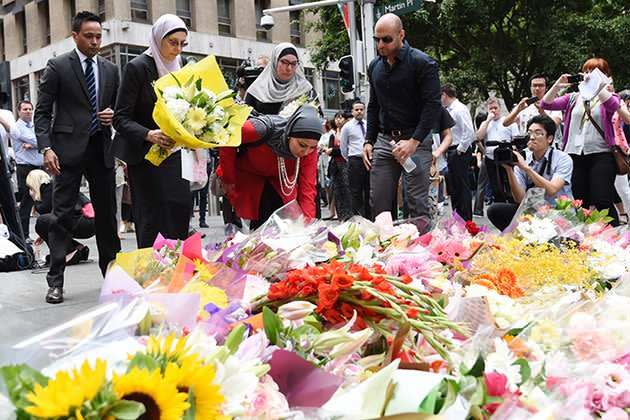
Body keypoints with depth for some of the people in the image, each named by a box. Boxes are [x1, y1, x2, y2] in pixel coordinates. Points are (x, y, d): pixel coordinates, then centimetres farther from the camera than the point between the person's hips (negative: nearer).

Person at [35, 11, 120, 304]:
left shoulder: (110, 70, 13)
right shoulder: (57, 66, 0)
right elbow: (42, 112, -2)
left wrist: (112, 115, -3)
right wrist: (46, 148, -14)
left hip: (101, 149, 4)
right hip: (69, 149, -4)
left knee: (107, 213, 9)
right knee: (62, 214, -3)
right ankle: (55, 280, 2)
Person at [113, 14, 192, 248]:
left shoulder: (178, 66, 7)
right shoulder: (138, 67, -11)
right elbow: (121, 119, -14)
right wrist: (149, 135, -31)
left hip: (172, 151, 6)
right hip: (144, 155, -5)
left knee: (182, 206, 0)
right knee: (152, 215, -5)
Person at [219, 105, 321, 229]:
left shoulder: (310, 149, -25)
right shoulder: (262, 129, -38)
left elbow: (307, 189, -24)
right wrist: (228, 179, -14)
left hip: (279, 180, 4)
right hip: (248, 176, -3)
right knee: (263, 219, -13)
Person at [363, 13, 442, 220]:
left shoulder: (422, 63, -7)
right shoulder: (374, 66, 13)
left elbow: (433, 106, -13)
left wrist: (414, 141, -20)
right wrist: (369, 140, 10)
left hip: (416, 140, -5)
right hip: (384, 140, 6)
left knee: (418, 204, -6)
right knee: (378, 203, 3)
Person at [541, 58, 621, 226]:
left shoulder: (608, 96, 7)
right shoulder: (573, 98, 14)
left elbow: (613, 105, -18)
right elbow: (546, 104, 4)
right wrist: (557, 85, -11)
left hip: (600, 155, -3)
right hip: (574, 155, 3)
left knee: (603, 202, -9)